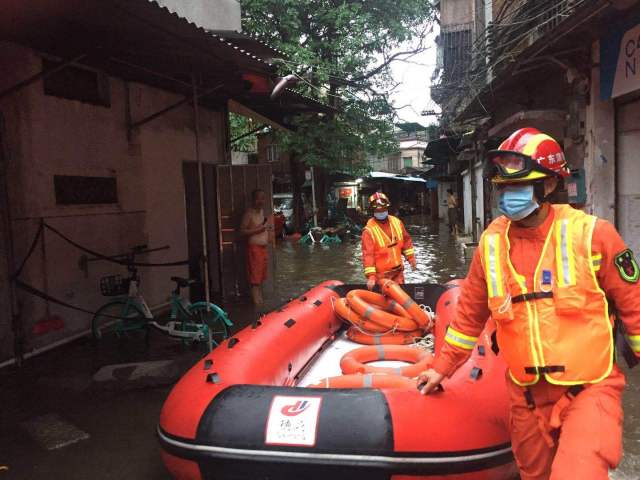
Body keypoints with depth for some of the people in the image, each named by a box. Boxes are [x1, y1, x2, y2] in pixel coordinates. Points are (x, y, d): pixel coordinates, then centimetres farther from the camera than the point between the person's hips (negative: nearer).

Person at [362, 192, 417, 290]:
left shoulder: (397, 222, 2)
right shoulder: (369, 230, -16)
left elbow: (406, 240, 14)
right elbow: (368, 254, -20)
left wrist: (411, 257, 10)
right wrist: (370, 276, -25)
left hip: (398, 271, 5)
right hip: (381, 274, -5)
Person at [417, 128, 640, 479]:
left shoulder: (591, 233, -11)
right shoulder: (491, 242, -1)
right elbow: (470, 314, 9)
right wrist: (443, 367, 12)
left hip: (589, 388, -3)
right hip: (527, 396, 4)